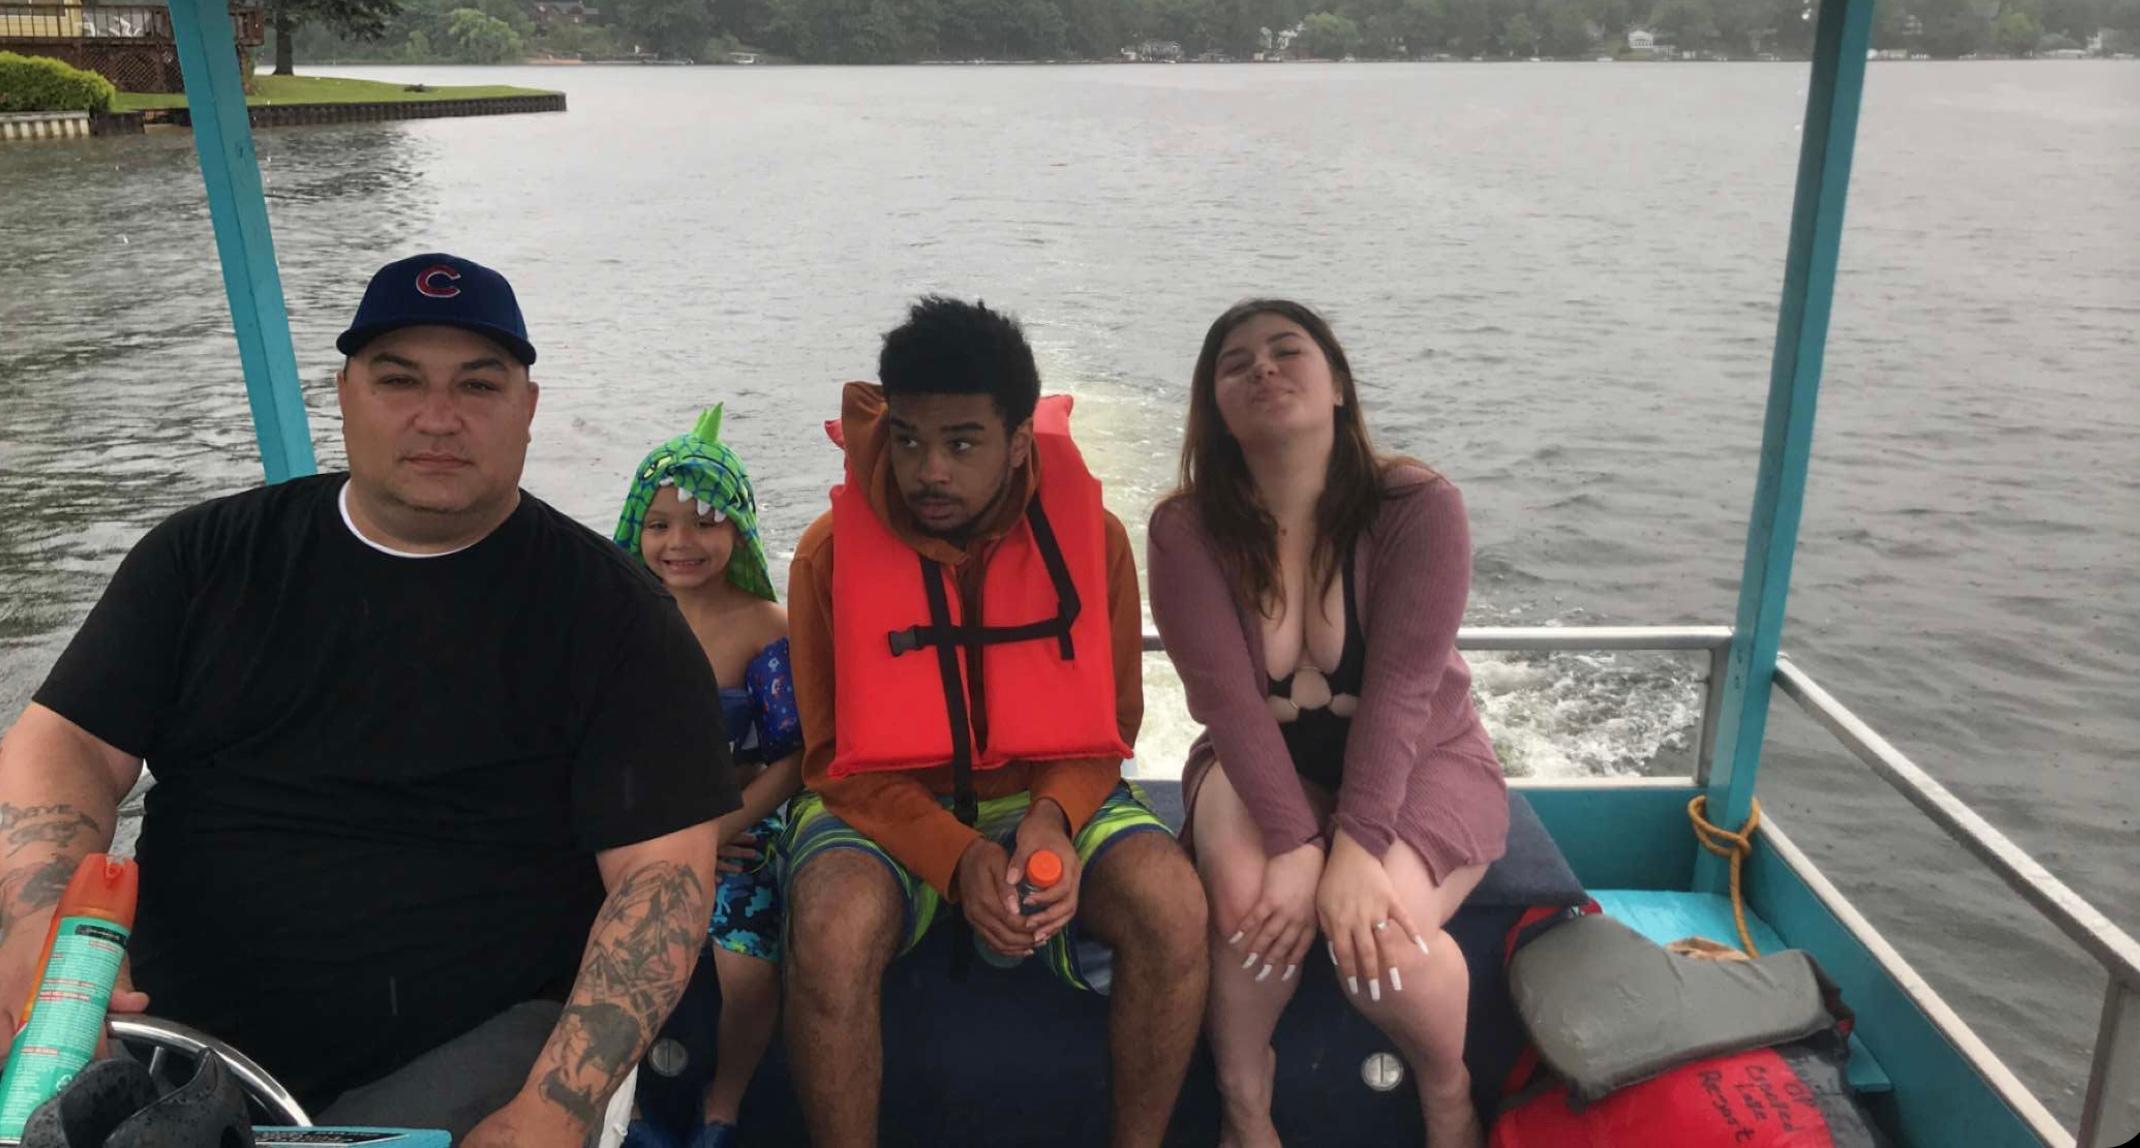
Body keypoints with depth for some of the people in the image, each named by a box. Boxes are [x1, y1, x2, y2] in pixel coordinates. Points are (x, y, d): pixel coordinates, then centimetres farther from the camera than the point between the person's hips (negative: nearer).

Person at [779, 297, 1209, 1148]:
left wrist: (1055, 816, -21)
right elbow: (839, 757, -7)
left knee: (1172, 906, -25)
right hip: (885, 803, -1)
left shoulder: (1090, 537, -8)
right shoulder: (831, 552, -12)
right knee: (831, 931, -33)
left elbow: (1107, 725, 1)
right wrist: (954, 857, -23)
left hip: (1046, 794, 1)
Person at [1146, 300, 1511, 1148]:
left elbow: (1400, 691, -25)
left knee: (1381, 932, -28)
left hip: (1419, 760, -1)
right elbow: (1227, 696, -22)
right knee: (1251, 895, -31)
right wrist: (1293, 843, -32)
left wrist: (1355, 846, -34)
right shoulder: (1186, 529, -14)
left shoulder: (1419, 507, -18)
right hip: (1264, 763, 1)